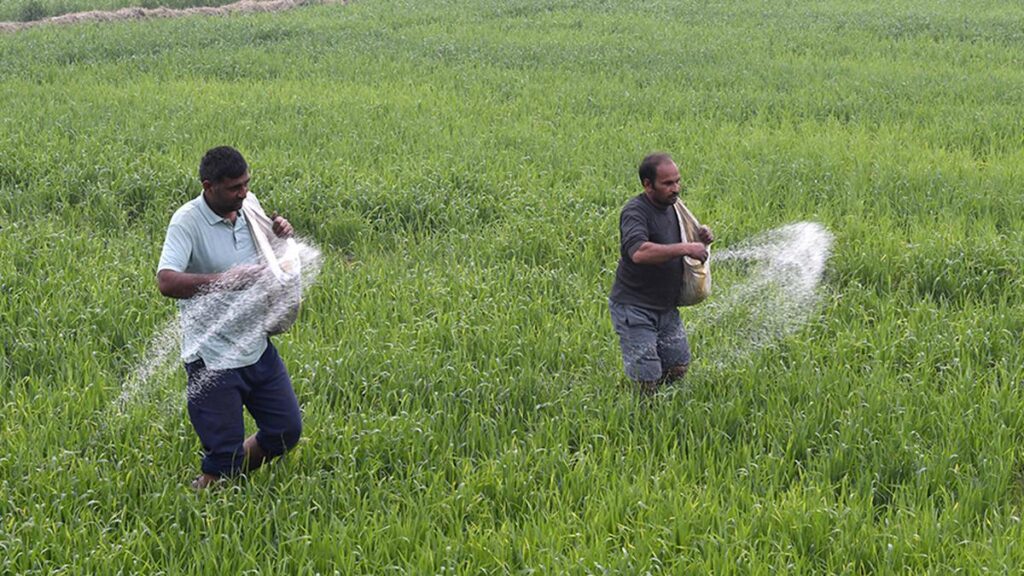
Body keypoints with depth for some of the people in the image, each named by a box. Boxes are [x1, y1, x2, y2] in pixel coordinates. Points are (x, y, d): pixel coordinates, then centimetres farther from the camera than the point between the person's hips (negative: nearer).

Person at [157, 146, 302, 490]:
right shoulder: (187, 221, -17)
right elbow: (167, 282, -31)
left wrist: (282, 236, -1)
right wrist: (228, 279, -37)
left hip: (257, 346, 7)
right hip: (213, 356, -7)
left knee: (287, 431, 14)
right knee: (224, 456, -4)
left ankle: (232, 479, 35)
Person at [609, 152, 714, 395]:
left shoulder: (671, 207, 8)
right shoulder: (635, 212, -19)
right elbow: (639, 252, -38)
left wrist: (700, 241, -1)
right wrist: (685, 248, -34)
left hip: (666, 307, 8)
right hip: (634, 309, -8)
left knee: (678, 369, 11)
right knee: (647, 381, -9)